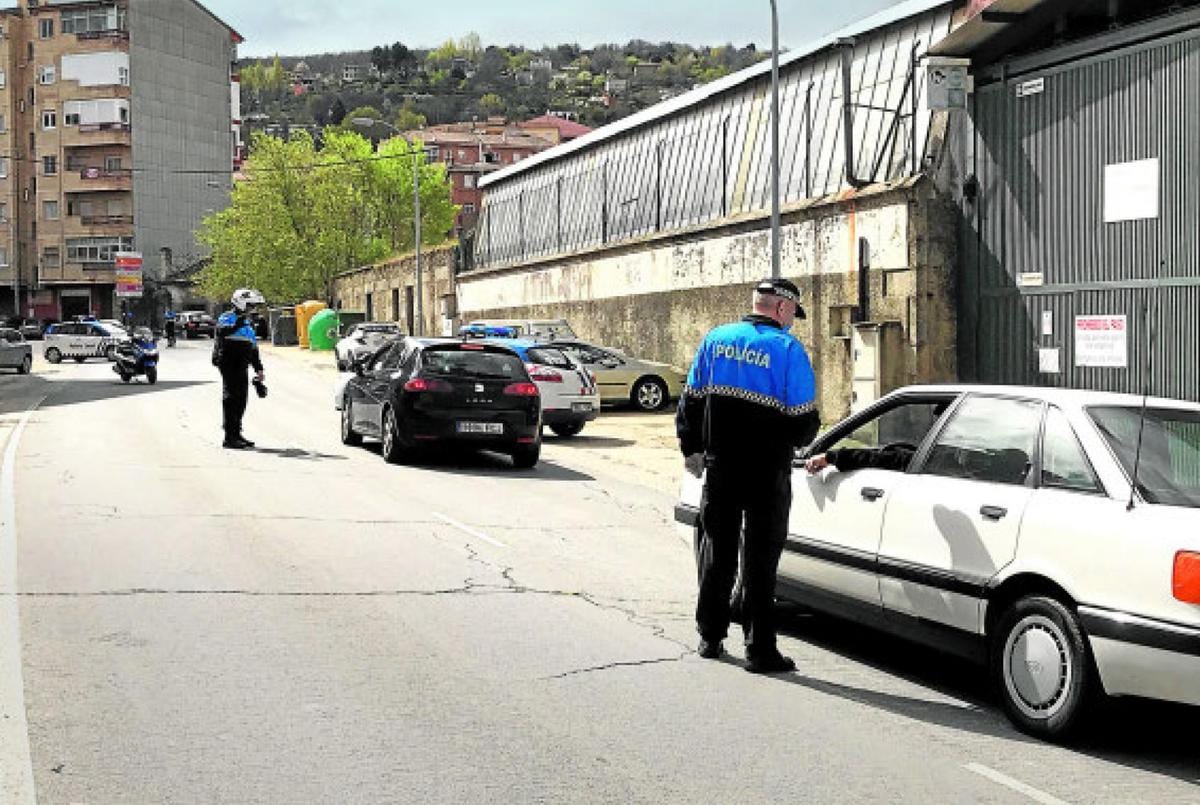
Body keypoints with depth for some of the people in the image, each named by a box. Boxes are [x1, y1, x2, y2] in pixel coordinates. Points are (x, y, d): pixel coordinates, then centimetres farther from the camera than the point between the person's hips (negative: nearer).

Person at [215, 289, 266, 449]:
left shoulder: (248, 323, 21)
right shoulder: (227, 318, -5)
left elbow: (254, 348, 25)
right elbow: (223, 331, -29)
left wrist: (259, 369, 22)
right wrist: (239, 322, -39)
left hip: (241, 367, 8)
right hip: (229, 364, -8)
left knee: (241, 399, 10)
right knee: (231, 398, -9)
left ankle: (237, 433, 21)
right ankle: (229, 437, -9)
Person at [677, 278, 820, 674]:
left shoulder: (716, 339, 3)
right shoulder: (787, 348, -10)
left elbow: (691, 399, 8)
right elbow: (804, 419, -11)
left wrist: (692, 449, 19)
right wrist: (799, 440, 12)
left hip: (720, 467, 4)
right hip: (768, 473, -4)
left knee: (717, 552, 16)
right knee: (760, 560, 3)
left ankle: (710, 638, 24)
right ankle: (759, 650, 6)